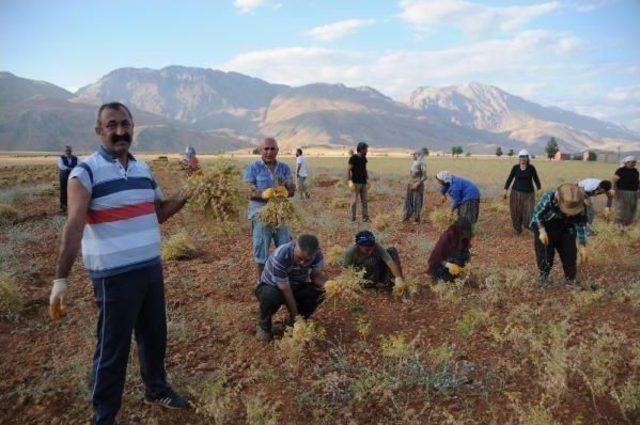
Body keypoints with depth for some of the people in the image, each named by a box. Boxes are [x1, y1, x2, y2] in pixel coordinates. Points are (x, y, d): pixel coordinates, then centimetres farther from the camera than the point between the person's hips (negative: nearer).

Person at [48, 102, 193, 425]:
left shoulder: (144, 169, 8)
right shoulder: (85, 172, -12)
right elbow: (74, 226, -21)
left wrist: (185, 196, 1)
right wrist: (60, 279, -28)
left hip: (152, 268, 6)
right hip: (114, 276, -6)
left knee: (155, 334, 20)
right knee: (113, 347, 6)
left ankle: (156, 389, 43)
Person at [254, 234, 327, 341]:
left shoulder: (317, 255, -23)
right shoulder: (279, 257, -37)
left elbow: (316, 275, -11)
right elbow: (286, 290, -31)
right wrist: (295, 316, -25)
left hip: (296, 287, 5)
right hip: (272, 287, -4)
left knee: (320, 291, -22)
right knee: (271, 296, -39)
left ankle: (292, 321, 3)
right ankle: (264, 326, -6)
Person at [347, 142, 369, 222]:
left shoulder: (364, 158, 9)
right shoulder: (353, 158, -12)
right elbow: (348, 170, -14)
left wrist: (368, 179, 10)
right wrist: (350, 181, -22)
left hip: (363, 183, 6)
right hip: (355, 183, -6)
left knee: (364, 200, 5)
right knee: (354, 201, -5)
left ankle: (365, 218, 9)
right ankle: (352, 219, 5)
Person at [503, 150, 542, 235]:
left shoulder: (531, 168, 0)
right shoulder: (515, 167, 0)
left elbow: (536, 179, 6)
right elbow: (510, 179, 4)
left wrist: (540, 190, 4)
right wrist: (505, 190, 2)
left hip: (529, 194, 0)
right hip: (516, 193, 0)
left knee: (528, 212, -7)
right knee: (516, 212, 3)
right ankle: (517, 229, 19)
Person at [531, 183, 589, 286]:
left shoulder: (579, 208, -25)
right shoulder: (548, 198, -34)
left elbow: (581, 225, -13)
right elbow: (537, 214, -19)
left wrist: (583, 247, -12)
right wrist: (542, 231, -27)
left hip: (565, 229, 3)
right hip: (544, 226, -2)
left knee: (570, 252, -1)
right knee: (545, 252, -10)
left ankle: (570, 277, 21)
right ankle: (544, 274, 14)